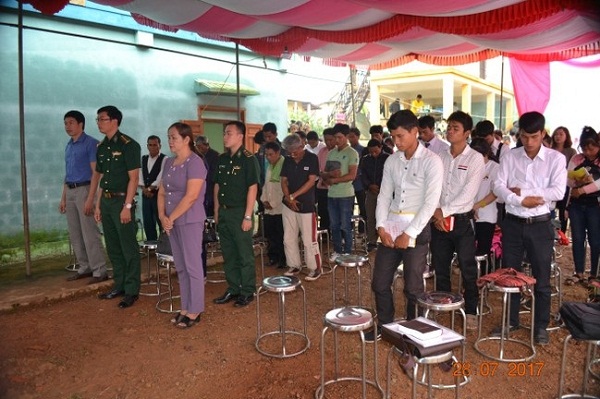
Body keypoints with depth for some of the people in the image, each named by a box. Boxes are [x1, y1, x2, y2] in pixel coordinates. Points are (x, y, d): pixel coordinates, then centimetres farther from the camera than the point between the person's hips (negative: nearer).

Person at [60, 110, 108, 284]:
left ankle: (99, 271, -2)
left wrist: (90, 198, -20)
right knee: (75, 234, 10)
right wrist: (63, 198, 16)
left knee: (90, 233, -8)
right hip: (70, 191, 8)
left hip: (84, 189, -8)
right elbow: (67, 173, 20)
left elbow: (95, 172, -13)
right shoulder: (68, 146, 16)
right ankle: (85, 268, 20)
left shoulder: (91, 143, -8)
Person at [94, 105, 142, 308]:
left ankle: (132, 290, 9)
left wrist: (127, 206, -18)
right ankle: (119, 285, 26)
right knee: (113, 247, 14)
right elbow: (101, 177, 16)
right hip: (106, 201, 8)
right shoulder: (101, 146, 12)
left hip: (121, 201, -8)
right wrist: (98, 205, 13)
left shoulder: (128, 145, -10)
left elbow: (134, 178, -13)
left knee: (128, 248, -1)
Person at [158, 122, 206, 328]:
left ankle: (194, 311, 12)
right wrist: (162, 216, -2)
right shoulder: (169, 162, 11)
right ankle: (185, 308, 24)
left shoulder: (195, 162, -12)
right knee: (180, 267, 13)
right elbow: (162, 192, 13)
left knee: (192, 266, 1)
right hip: (172, 222, 7)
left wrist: (171, 218, -14)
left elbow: (191, 196, -19)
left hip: (190, 221, -7)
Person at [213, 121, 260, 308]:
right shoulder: (222, 159, 10)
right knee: (228, 255, 13)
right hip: (223, 212, 7)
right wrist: (217, 211, 12)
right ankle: (233, 289, 25)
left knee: (245, 255, 2)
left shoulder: (248, 159, -10)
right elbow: (217, 185, 15)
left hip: (239, 212, -7)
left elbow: (252, 188, -13)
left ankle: (248, 292, 14)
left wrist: (247, 216, -16)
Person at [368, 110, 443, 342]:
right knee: (379, 282, 11)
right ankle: (384, 325, 32)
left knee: (413, 287, 4)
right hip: (390, 227, 5)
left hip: (417, 229, -5)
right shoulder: (391, 161, 7)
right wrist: (381, 226, -5)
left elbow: (430, 203, -14)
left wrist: (408, 234, -15)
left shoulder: (431, 162, -9)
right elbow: (384, 195, 8)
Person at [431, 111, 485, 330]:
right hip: (439, 220, 4)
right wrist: (435, 213, -10)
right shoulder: (440, 157, 8)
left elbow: (468, 193, -14)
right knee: (440, 267, 13)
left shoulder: (475, 159, -5)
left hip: (462, 220, -4)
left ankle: (471, 311, 22)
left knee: (468, 269, 6)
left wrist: (444, 211, -15)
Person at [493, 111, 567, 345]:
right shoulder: (510, 157, 2)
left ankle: (541, 326, 24)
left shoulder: (556, 158, -2)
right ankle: (511, 321, 28)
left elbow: (558, 192, -14)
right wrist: (521, 201, -20)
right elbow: (498, 186, -6)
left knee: (541, 279, 8)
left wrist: (522, 191, -14)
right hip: (512, 223, 2)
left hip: (540, 225, -2)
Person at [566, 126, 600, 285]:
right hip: (576, 204, 3)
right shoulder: (576, 159, 6)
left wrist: (582, 189, -21)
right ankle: (579, 273, 16)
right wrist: (577, 181, -19)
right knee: (577, 239, 7)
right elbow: (567, 180, 0)